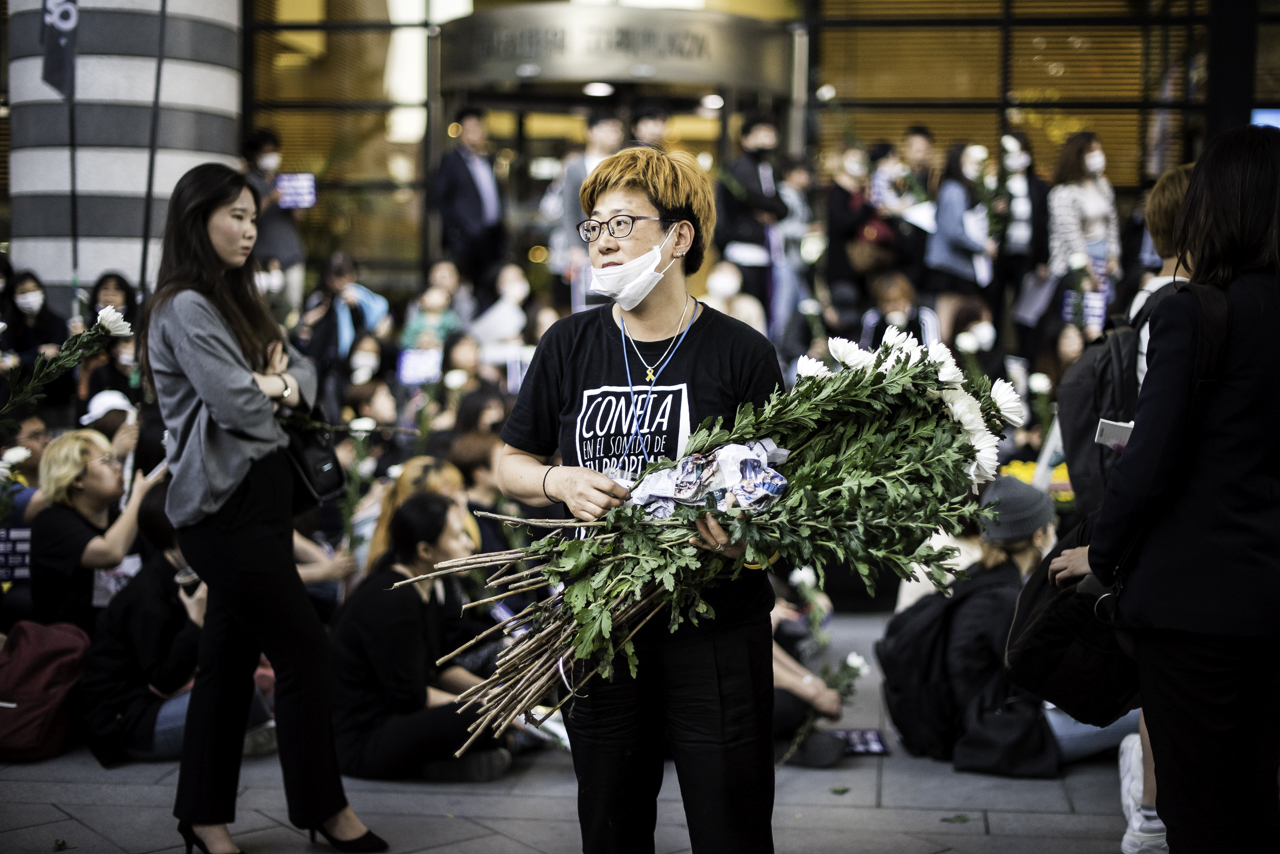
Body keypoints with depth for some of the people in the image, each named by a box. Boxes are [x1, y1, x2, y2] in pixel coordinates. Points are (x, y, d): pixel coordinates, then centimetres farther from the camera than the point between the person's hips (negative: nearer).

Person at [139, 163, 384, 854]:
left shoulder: (236, 302, 18)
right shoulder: (186, 308, -12)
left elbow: (301, 369, 15)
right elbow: (237, 404, -20)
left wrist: (281, 384, -7)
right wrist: (266, 387, 1)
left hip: (260, 493, 9)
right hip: (226, 506, -9)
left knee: (231, 657, 11)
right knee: (304, 649, -5)